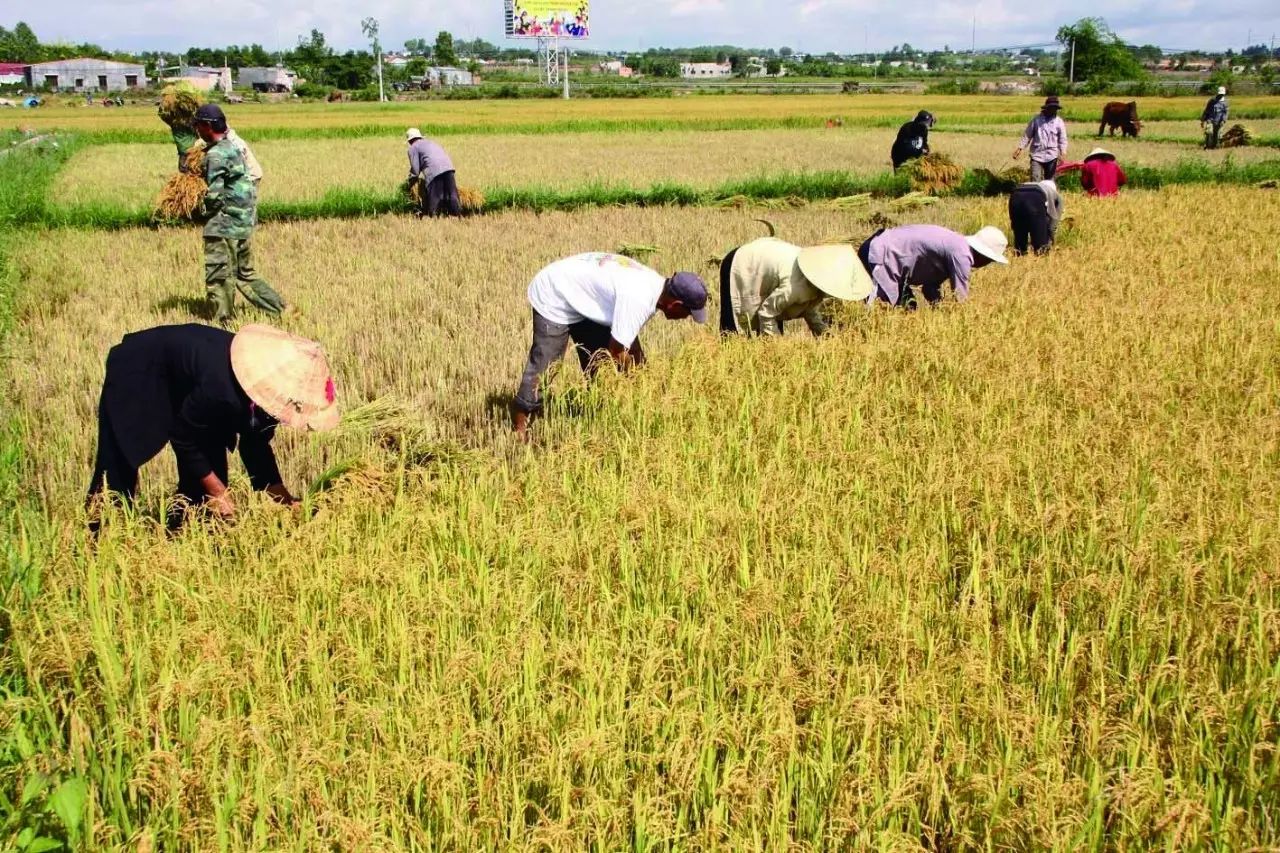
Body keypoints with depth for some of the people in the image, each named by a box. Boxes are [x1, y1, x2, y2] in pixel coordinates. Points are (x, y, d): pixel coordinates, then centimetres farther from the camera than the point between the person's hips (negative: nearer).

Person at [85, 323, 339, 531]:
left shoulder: (267, 386, -20)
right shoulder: (222, 389, -43)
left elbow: (255, 445, -5)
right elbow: (182, 436, -26)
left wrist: (287, 502, -10)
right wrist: (218, 492, -18)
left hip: (183, 381, 7)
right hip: (136, 370, -7)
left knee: (204, 472, 1)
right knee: (118, 470, -6)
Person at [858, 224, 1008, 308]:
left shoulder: (955, 244, 13)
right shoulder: (962, 255, -17)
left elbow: (931, 285, 18)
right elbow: (961, 299, -12)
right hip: (878, 257, -10)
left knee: (908, 308, 14)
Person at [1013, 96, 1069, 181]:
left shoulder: (1059, 121, 3)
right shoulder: (1036, 120, 2)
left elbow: (1062, 139, 4)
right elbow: (1027, 135, 7)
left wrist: (1062, 153, -10)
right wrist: (1020, 148, -2)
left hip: (1051, 157, 1)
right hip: (1036, 155, -1)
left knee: (1049, 182, 7)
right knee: (1035, 180, -7)